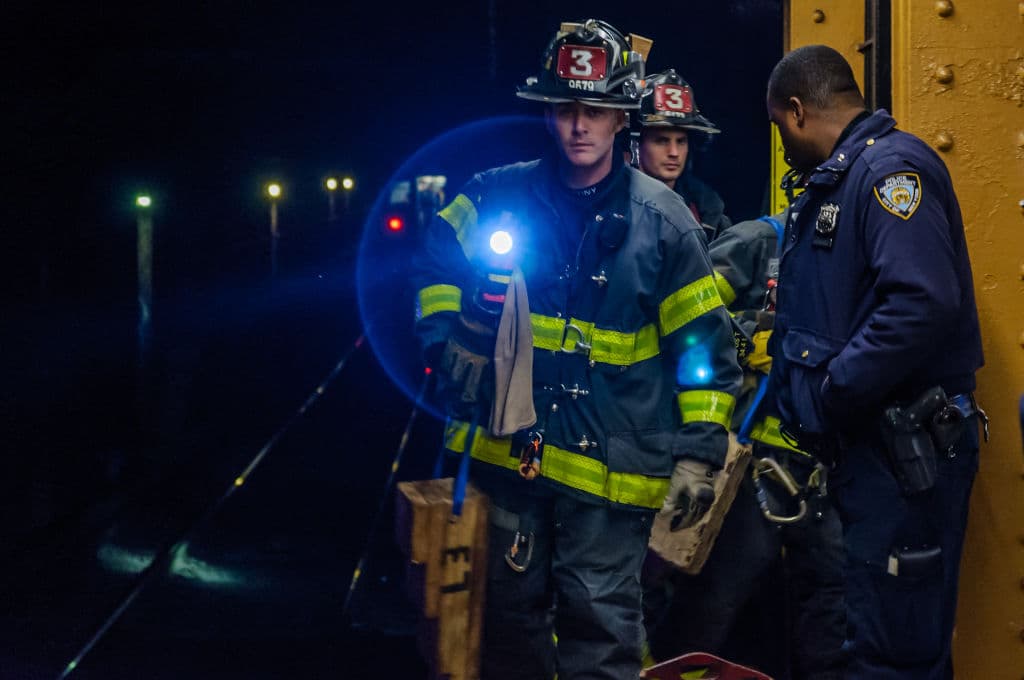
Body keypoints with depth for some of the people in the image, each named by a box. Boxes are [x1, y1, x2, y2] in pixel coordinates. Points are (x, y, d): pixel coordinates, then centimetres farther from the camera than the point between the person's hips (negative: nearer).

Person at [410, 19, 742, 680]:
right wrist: (446, 337, 7)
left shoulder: (659, 217, -4)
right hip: (510, 447, 3)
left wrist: (699, 453, -6)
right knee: (512, 611, 16)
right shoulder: (501, 195, 3)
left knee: (599, 623, -3)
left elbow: (705, 345, -3)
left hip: (609, 461, -3)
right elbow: (434, 260, 20)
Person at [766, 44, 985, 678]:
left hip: (904, 453, -10)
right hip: (863, 449, 10)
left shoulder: (891, 167, -15)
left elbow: (924, 302, -29)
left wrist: (829, 394, -22)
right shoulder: (834, 181, 16)